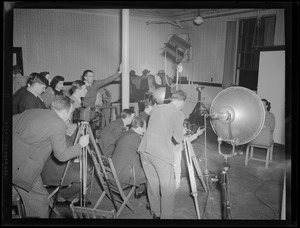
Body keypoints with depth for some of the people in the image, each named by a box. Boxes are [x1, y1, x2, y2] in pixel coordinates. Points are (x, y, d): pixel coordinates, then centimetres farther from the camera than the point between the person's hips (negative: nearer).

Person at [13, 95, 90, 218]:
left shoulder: (32, 111, 11)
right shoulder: (58, 125, -11)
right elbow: (62, 155, -7)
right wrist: (80, 145, 6)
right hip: (22, 168, -7)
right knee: (39, 200, 9)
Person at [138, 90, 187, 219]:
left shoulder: (156, 108, 15)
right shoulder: (178, 114, -2)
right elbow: (178, 139, -3)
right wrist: (181, 133, 17)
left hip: (145, 149, 7)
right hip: (161, 152, -7)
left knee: (152, 183, 18)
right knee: (168, 188, 5)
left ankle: (155, 213, 32)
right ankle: (166, 216, 11)